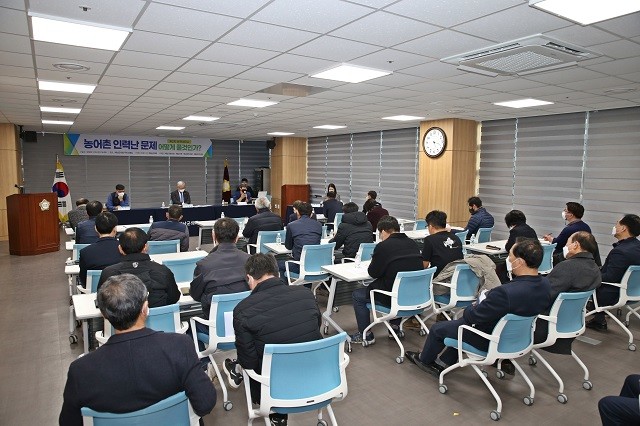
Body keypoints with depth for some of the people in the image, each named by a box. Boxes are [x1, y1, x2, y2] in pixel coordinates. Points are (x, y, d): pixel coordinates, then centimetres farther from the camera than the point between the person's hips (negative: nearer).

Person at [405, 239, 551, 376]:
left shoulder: (505, 292, -39)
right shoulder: (545, 285, -14)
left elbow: (472, 316, -26)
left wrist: (470, 309, -2)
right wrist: (480, 306, -2)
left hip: (491, 341, -7)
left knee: (437, 328, 14)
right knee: (461, 322, 29)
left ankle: (424, 359, 42)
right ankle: (443, 363, 40)